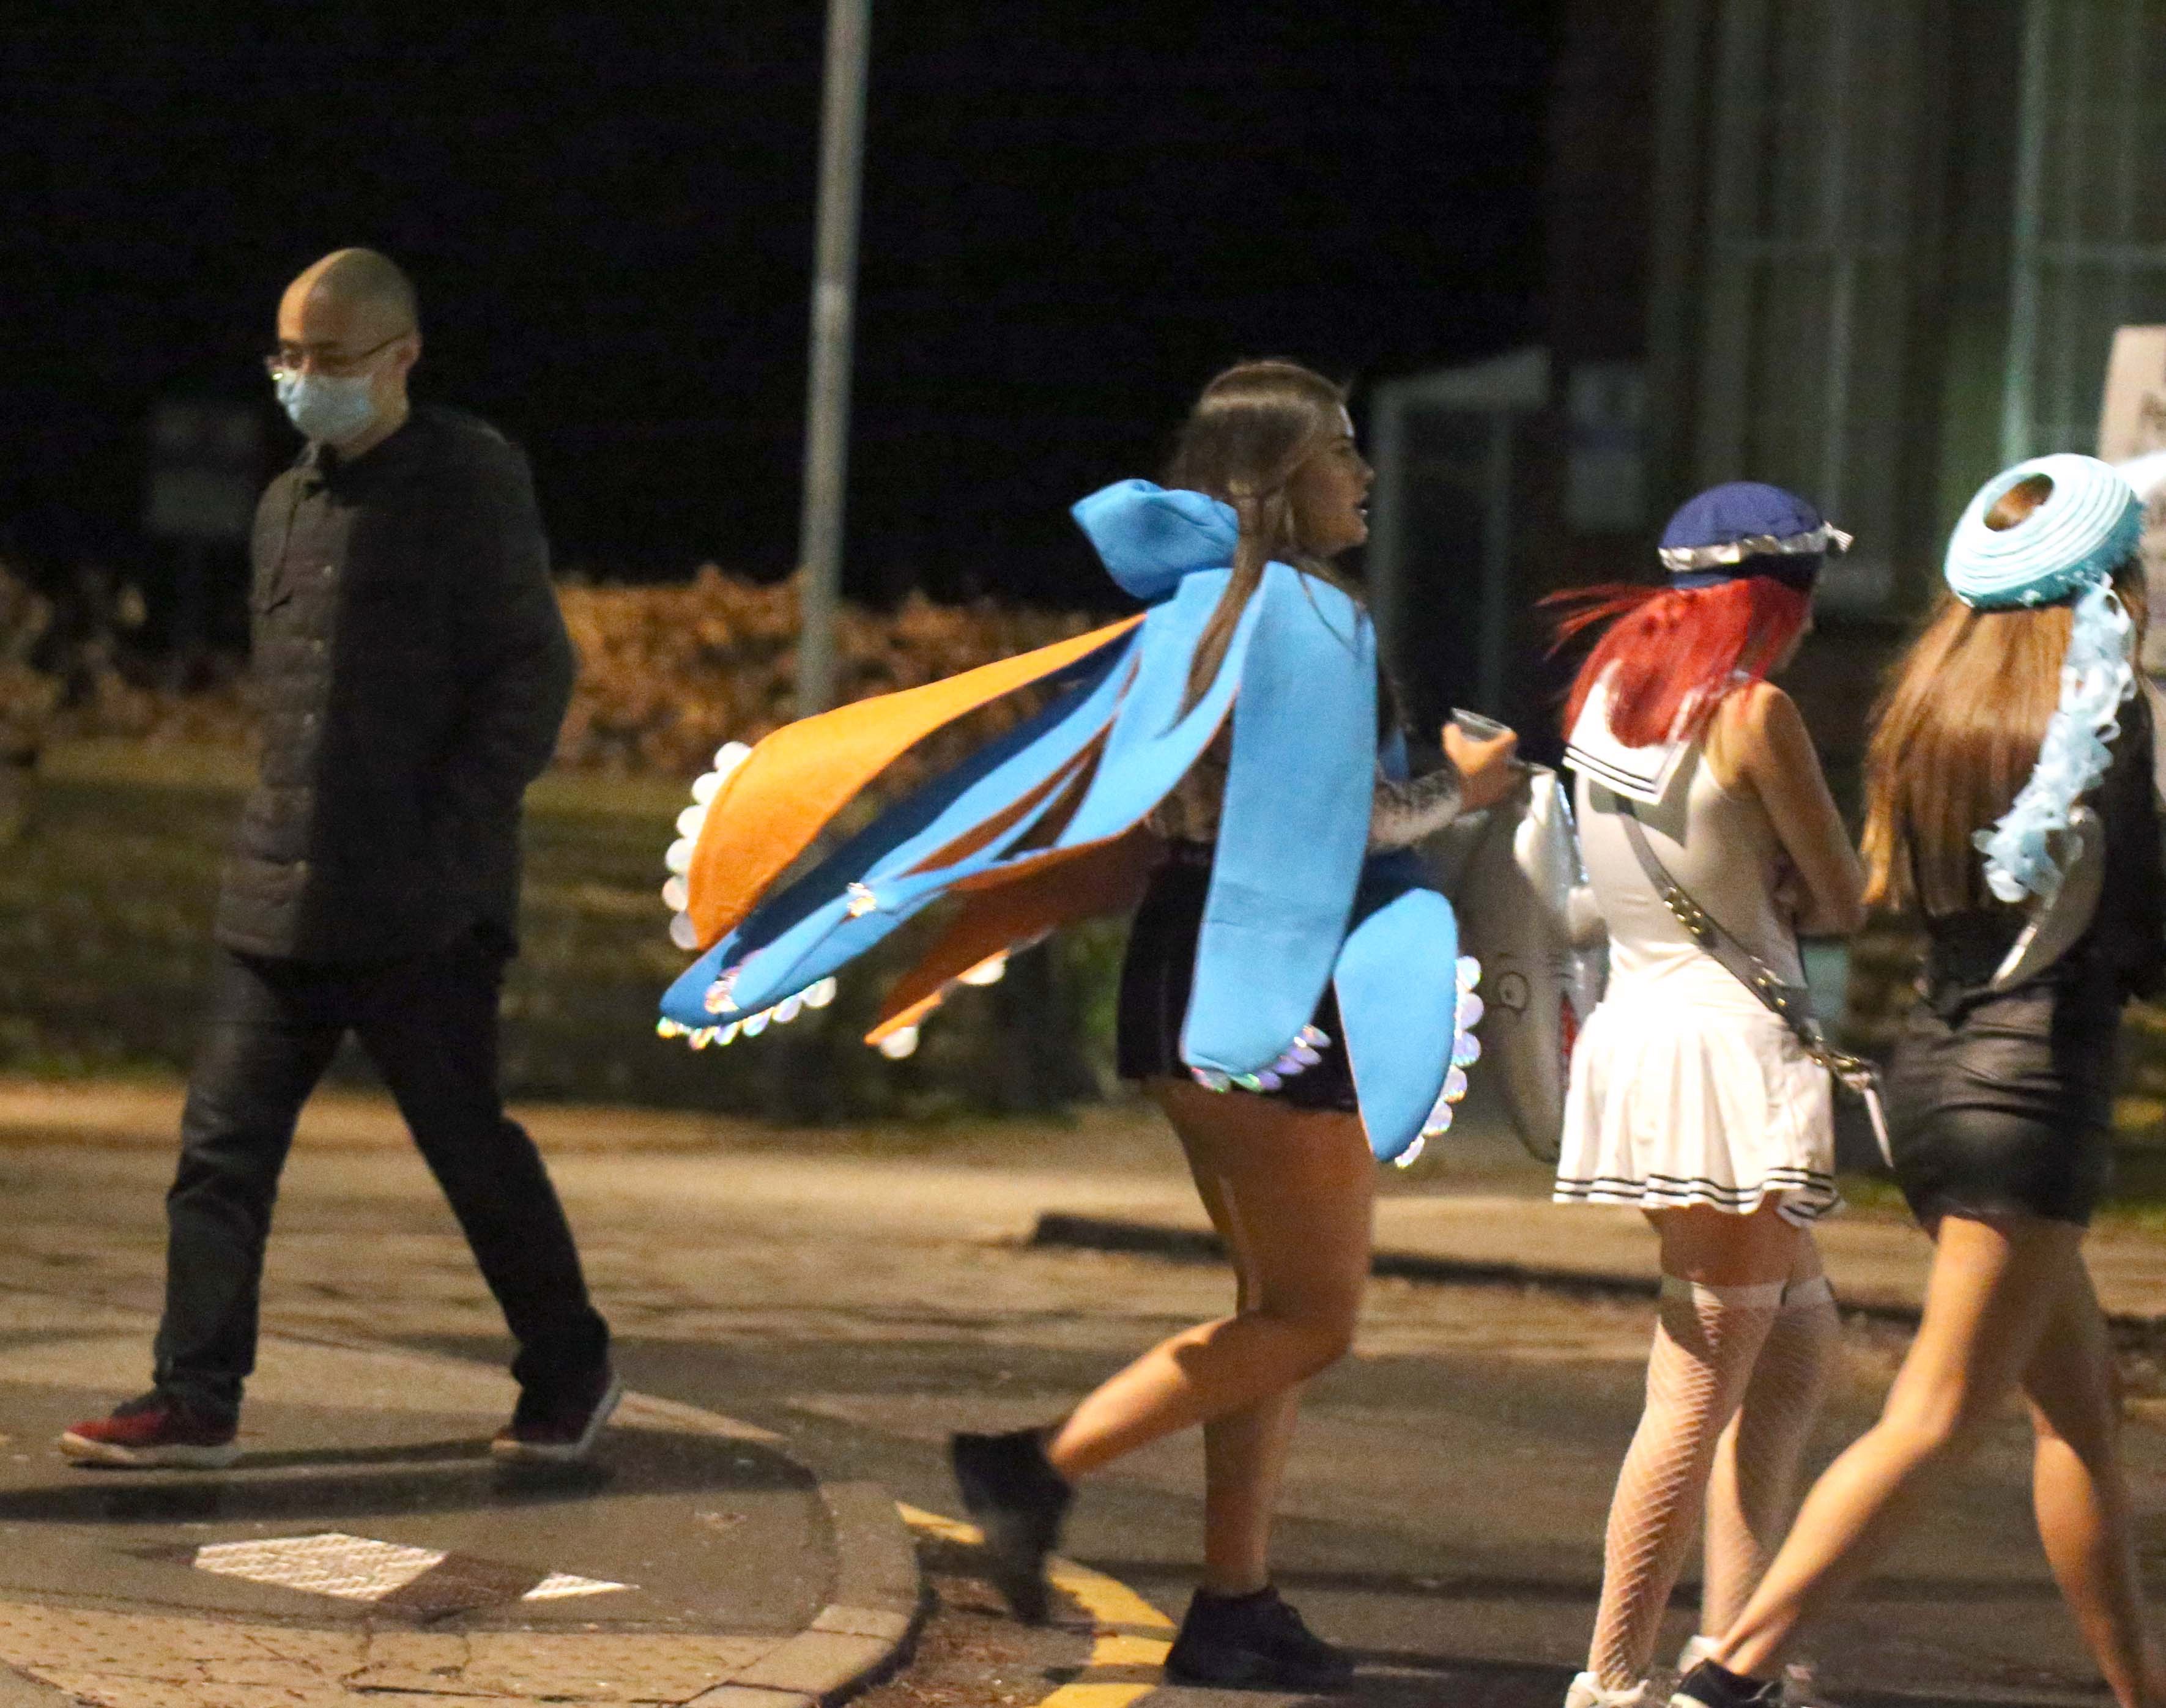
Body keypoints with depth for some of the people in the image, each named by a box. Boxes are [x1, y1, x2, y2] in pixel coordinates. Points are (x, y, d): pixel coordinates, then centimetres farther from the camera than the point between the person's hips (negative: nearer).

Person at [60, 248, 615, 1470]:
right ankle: (196, 1400, 2)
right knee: (224, 1143, 0)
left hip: (422, 910, -7)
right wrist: (286, 834, 11)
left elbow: (532, 677, -10)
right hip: (283, 901, 7)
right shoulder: (289, 505, 15)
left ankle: (571, 1372, 19)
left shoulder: (470, 484, -6)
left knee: (471, 1144, 2)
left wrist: (446, 837, -15)